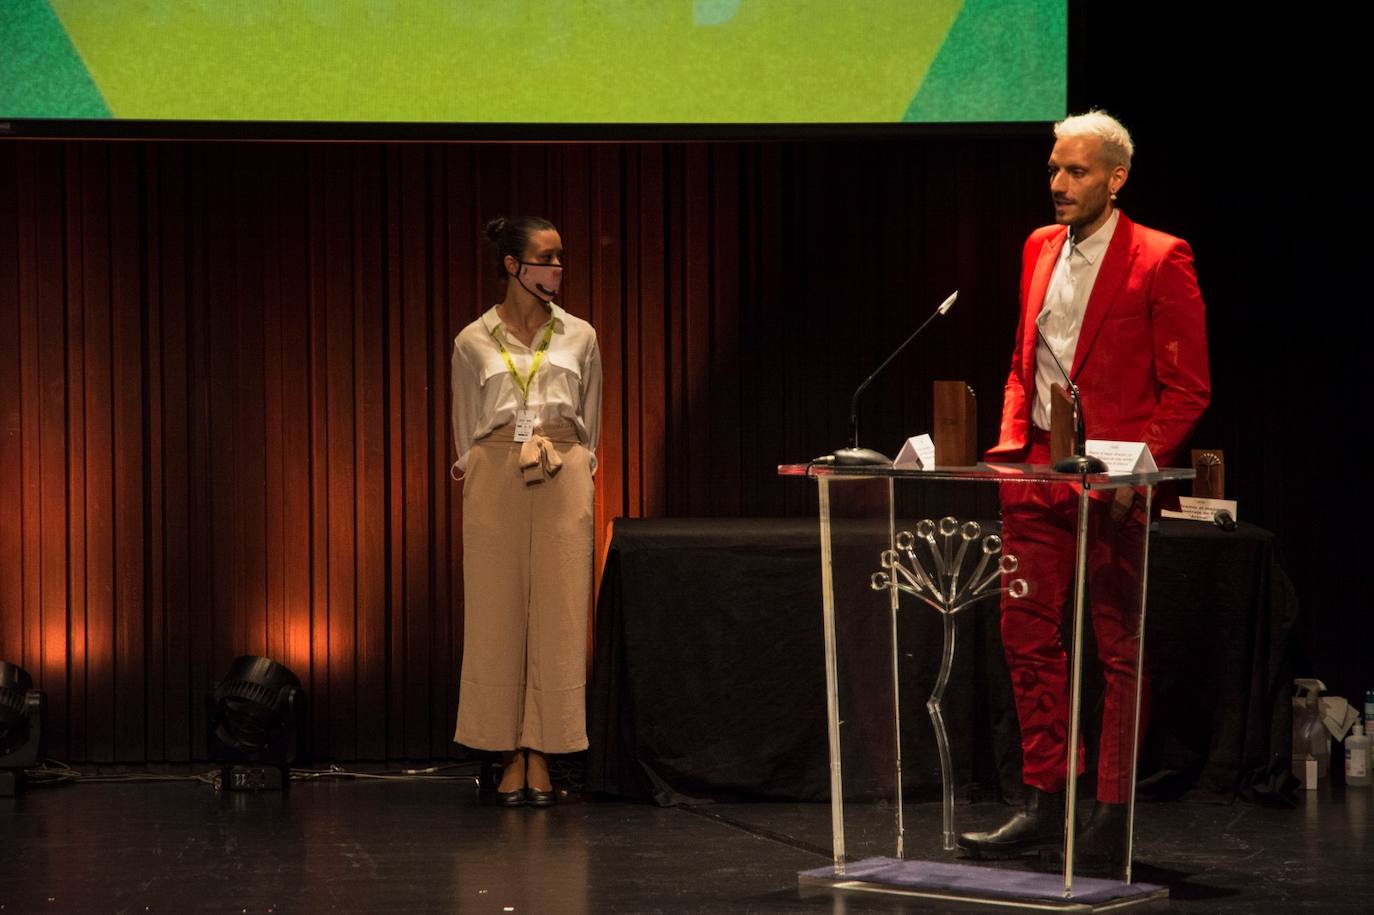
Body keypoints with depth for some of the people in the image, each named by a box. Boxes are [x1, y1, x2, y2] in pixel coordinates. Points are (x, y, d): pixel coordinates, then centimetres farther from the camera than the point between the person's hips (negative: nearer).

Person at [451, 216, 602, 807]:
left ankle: (541, 757, 2)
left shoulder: (578, 337, 10)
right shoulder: (473, 342, 7)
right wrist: (471, 476, 7)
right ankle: (510, 757, 3)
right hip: (495, 478, -1)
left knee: (557, 615, -3)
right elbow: (466, 427, 12)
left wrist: (578, 472, 11)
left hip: (563, 480, 1)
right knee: (497, 615, -2)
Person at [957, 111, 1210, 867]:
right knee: (1028, 635, 7)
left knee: (1119, 649, 2)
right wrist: (1011, 442, 6)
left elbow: (1187, 386, -8)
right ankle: (1044, 805, 15)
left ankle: (1112, 817, 8)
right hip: (1037, 470, 6)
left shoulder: (1159, 260, -7)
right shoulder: (1040, 249, 12)